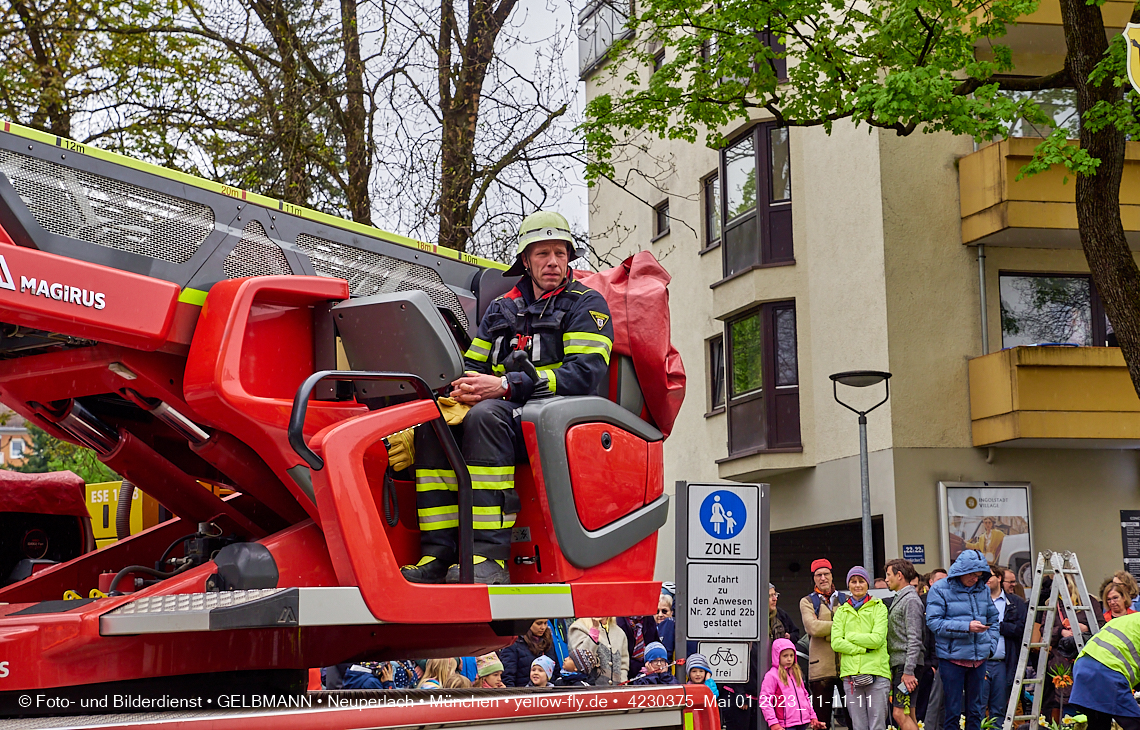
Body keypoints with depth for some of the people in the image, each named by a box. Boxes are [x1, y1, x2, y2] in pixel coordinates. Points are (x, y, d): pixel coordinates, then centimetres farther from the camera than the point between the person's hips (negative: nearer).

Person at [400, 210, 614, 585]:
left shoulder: (586, 304, 5)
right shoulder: (502, 309, 23)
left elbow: (585, 372, -10)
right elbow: (472, 364, 21)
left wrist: (505, 385, -19)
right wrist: (463, 388, -8)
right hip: (509, 412, 6)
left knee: (486, 415, -35)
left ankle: (490, 557, -41)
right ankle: (438, 556, -29)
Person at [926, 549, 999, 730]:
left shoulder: (982, 590, 10)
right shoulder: (940, 589, -5)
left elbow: (993, 619, 21)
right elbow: (934, 622, -13)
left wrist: (990, 644, 7)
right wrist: (967, 627, -19)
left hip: (979, 658, 5)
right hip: (952, 658, -5)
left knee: (975, 709, 11)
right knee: (952, 710, -2)